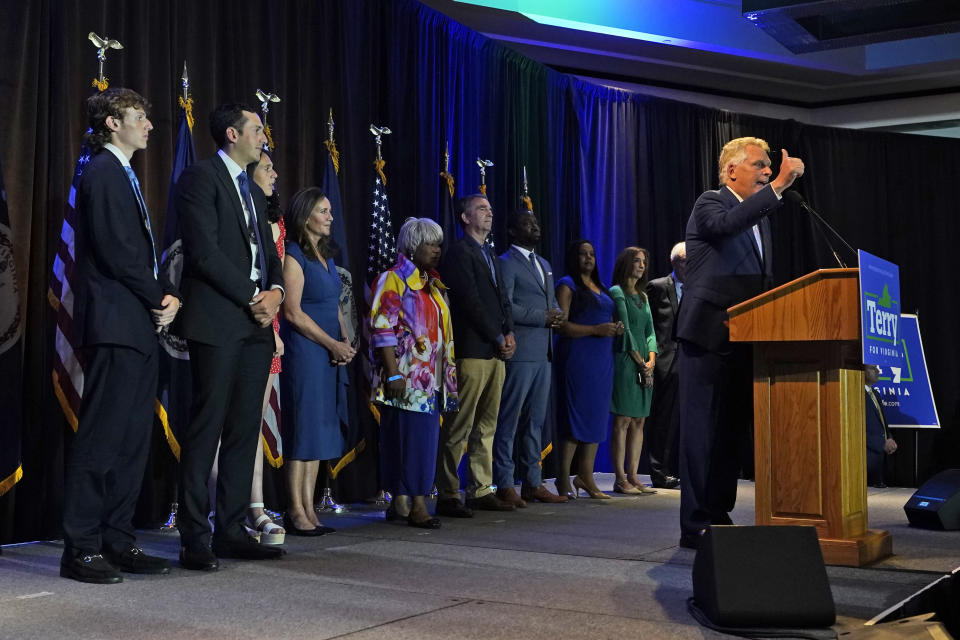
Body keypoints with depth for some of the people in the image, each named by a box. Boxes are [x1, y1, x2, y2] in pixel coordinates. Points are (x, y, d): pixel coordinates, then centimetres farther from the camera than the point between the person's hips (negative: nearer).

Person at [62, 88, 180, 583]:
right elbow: (116, 253, -16)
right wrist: (161, 299, -7)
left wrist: (167, 295, 4)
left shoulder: (123, 175, 22)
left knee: (133, 440, 10)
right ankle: (81, 548, 0)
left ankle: (118, 541, 16)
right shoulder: (102, 173, -8)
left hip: (140, 328, 10)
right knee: (101, 437, -7)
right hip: (114, 325, -10)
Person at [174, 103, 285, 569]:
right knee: (207, 429, -7)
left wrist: (275, 291, 1)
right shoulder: (201, 177, -2)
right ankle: (194, 539, -1)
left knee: (245, 431, 6)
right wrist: (252, 298, -12)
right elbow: (204, 251, -12)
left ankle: (231, 530, 13)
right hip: (218, 321, -8)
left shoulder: (253, 192, 24)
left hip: (256, 322, 8)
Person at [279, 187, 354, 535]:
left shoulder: (325, 257, 17)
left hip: (330, 354, 8)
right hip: (304, 352, -8)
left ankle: (309, 509, 13)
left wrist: (346, 342, 3)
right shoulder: (294, 256, -8)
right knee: (303, 430, -5)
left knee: (319, 429, 8)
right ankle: (296, 512, 2)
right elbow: (293, 312, -14)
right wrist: (332, 344, -13)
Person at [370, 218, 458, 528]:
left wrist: (448, 373, 17)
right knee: (409, 434, -8)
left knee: (425, 435, 7)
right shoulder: (394, 280, -5)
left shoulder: (432, 284, 19)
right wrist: (392, 374, -20)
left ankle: (403, 502, 14)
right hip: (406, 377, -8)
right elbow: (382, 330, -13)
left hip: (431, 377, 8)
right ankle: (413, 503, -5)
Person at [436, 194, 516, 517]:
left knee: (486, 426, 11)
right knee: (459, 428, -7)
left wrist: (509, 334, 3)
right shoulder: (460, 252, -6)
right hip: (472, 351, -9)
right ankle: (447, 497, -2)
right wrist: (499, 338, -10)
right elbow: (471, 302, -13)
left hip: (496, 352, 9)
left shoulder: (489, 254, 22)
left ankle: (481, 490, 17)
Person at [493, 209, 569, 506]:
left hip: (543, 353, 9)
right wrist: (543, 317, -15)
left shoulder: (544, 264, 22)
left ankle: (532, 482, 17)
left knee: (535, 420, 11)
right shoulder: (506, 263, -5)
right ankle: (504, 485, 0)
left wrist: (557, 313, 3)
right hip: (520, 353, -8)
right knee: (509, 420, -4)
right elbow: (505, 307, -15)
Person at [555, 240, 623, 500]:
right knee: (575, 416, -8)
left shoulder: (600, 288, 21)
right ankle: (564, 479, -1)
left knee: (596, 417, 7)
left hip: (602, 359, 8)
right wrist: (596, 330, -19)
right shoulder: (567, 285, -3)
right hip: (577, 358, -8)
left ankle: (585, 476, 13)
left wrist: (615, 328, 6)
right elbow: (562, 325, -13)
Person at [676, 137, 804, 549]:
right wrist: (779, 185, -30)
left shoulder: (760, 215, 20)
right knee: (702, 432, -5)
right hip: (708, 337, -8)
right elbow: (727, 224, -30)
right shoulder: (710, 204, -5)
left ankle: (720, 518, 19)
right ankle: (695, 526, -1)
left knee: (730, 434, 11)